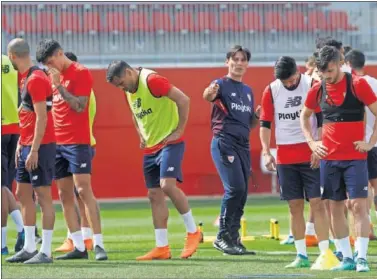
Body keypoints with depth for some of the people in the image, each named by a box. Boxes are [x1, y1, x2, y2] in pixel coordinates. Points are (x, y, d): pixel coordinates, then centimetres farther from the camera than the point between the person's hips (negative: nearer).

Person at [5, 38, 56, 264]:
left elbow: (41, 117, -20)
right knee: (23, 193, 12)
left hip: (40, 146, -10)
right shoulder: (26, 78, 14)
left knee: (43, 196, -6)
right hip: (28, 145, 10)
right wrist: (21, 144, 19)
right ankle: (29, 248, 18)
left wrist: (34, 150, -21)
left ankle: (46, 252, -4)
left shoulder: (35, 79, -16)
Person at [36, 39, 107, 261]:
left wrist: (59, 85, -17)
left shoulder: (81, 73, -8)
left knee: (83, 190, -13)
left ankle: (99, 244, -14)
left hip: (78, 142, -8)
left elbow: (79, 106, -16)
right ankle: (79, 247, 5)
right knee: (65, 195, 4)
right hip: (58, 142, 8)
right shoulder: (56, 76, 15)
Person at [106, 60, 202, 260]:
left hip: (170, 142, -9)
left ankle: (193, 232, -7)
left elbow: (183, 100, -21)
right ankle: (162, 248, 7)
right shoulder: (129, 90, 10)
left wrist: (179, 131, -18)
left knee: (167, 185, -23)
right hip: (150, 147, 9)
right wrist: (142, 136, 17)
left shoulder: (152, 80, -17)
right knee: (154, 195, 4)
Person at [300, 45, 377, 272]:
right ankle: (347, 258, 12)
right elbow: (305, 116, 22)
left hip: (355, 157, -4)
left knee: (358, 205, -10)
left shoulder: (357, 84, -7)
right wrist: (311, 142, 10)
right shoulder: (318, 90, 5)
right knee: (335, 208, 4)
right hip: (329, 158, 4)